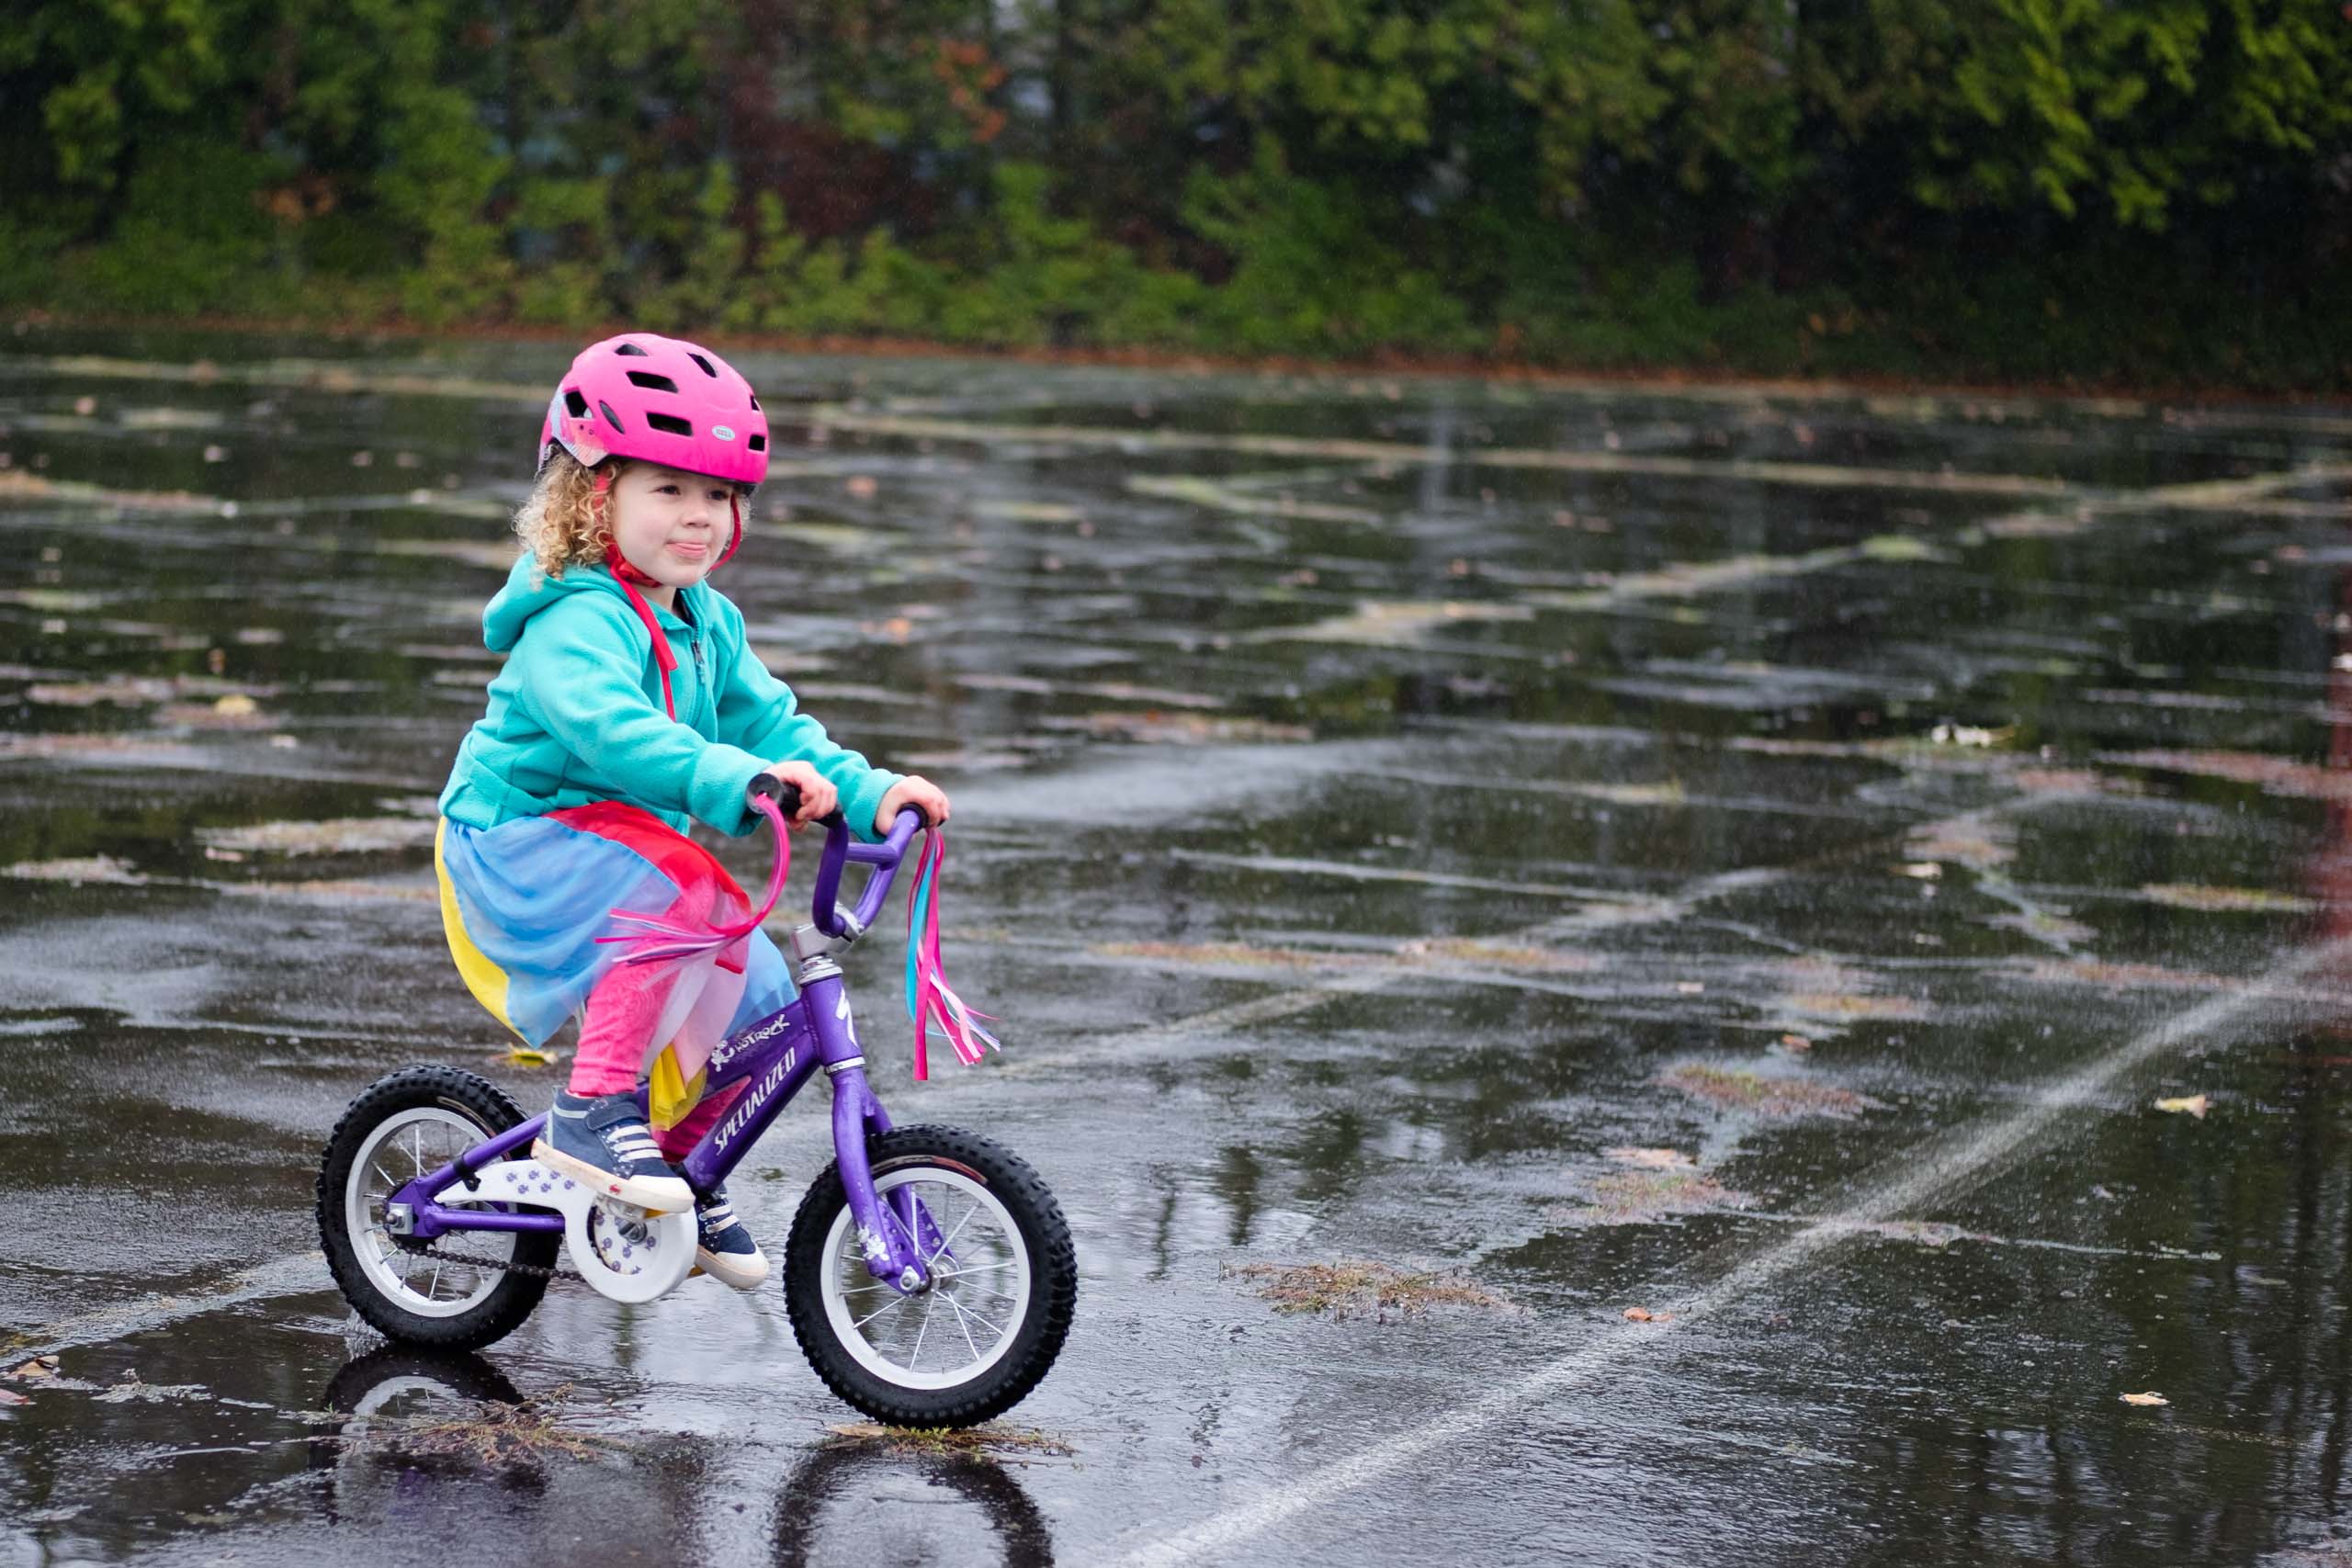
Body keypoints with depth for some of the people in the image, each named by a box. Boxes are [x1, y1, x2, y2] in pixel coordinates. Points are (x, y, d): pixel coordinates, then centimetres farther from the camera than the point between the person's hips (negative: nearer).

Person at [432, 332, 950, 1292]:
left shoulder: (706, 624, 9)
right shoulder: (575, 620, -20)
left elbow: (768, 721, 5)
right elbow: (610, 727, -38)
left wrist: (867, 792, -12)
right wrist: (739, 779, -51)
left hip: (619, 856, 8)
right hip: (520, 848, -8)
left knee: (759, 1003, -3)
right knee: (683, 882, -35)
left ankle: (677, 1162, 21)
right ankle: (592, 1108, -27)